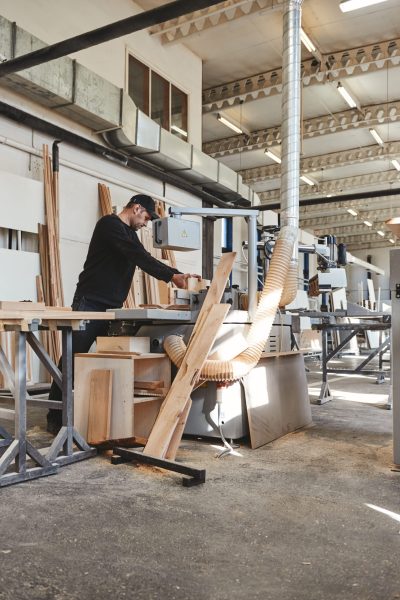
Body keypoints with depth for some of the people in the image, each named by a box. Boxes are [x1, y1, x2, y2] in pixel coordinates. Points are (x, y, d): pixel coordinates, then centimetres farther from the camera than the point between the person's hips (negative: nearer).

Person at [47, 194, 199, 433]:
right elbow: (139, 256, -22)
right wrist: (172, 276, -25)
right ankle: (55, 418, 6)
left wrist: (178, 274, 1)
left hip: (113, 308, 9)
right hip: (89, 305, -8)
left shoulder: (130, 233, 18)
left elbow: (145, 259, 12)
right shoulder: (109, 224, -11)